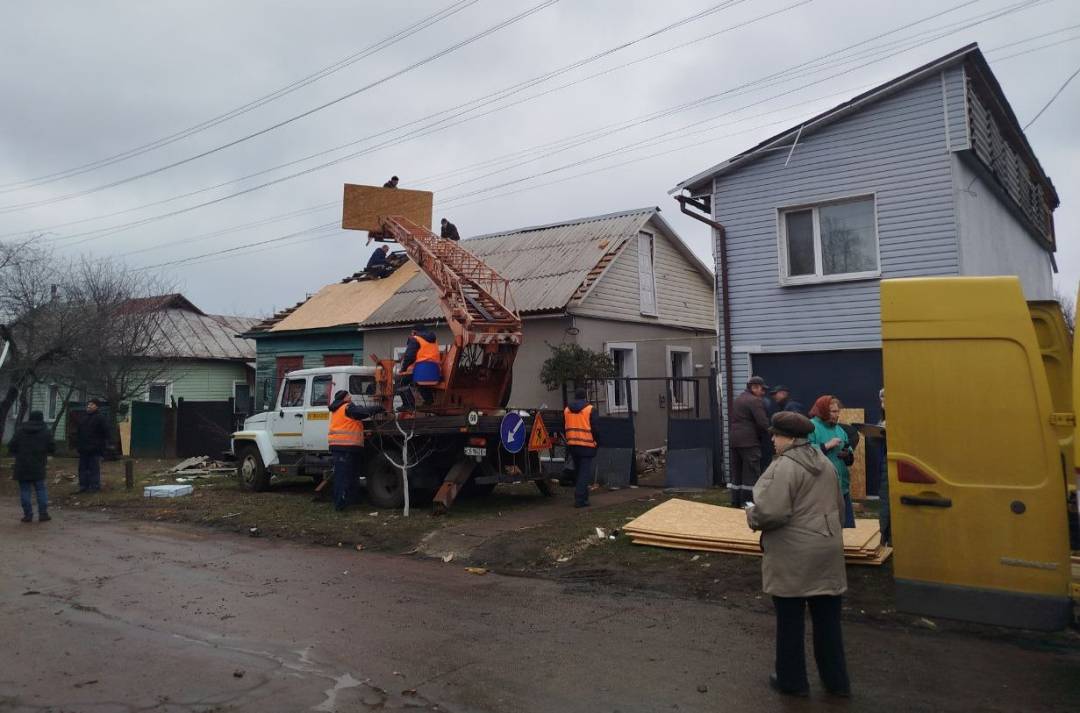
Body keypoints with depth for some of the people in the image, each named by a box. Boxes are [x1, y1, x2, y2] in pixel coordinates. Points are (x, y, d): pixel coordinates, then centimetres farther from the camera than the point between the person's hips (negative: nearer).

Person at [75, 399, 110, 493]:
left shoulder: (100, 418, -7)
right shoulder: (83, 417, 15)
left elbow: (105, 433, -11)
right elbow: (78, 432, 22)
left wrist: (101, 446, -14)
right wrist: (77, 444, 14)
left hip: (94, 449, -7)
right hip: (83, 449, 7)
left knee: (94, 468, -3)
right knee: (83, 468, 11)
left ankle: (95, 486, 2)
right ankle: (83, 485, 19)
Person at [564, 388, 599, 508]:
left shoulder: (566, 410, 9)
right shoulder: (590, 409, -6)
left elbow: (564, 428, 13)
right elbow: (594, 428, -8)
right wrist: (597, 443, 3)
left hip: (572, 445, 5)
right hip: (587, 445, -5)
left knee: (578, 471, 17)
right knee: (585, 473, -3)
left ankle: (581, 496, 23)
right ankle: (580, 499, -8)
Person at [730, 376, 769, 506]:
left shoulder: (738, 399, 18)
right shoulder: (754, 401, -11)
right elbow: (763, 423, -16)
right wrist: (765, 433, 2)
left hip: (735, 440, 9)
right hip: (749, 442, -9)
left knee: (737, 473, 13)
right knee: (751, 474, -4)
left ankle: (736, 503, 18)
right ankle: (747, 503, -4)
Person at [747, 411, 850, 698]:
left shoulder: (784, 467, -19)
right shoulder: (825, 463, 9)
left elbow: (771, 513, -25)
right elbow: (837, 504, 18)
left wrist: (752, 516, -5)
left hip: (793, 555, -8)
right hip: (827, 549, 8)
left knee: (790, 620, 8)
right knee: (827, 619, 16)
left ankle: (792, 680, 21)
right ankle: (836, 680, 27)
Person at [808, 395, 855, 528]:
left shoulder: (839, 429, 16)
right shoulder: (811, 427, -7)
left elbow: (850, 459, 20)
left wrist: (848, 454, -2)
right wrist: (826, 446, -17)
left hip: (842, 486, 7)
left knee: (848, 525, 10)